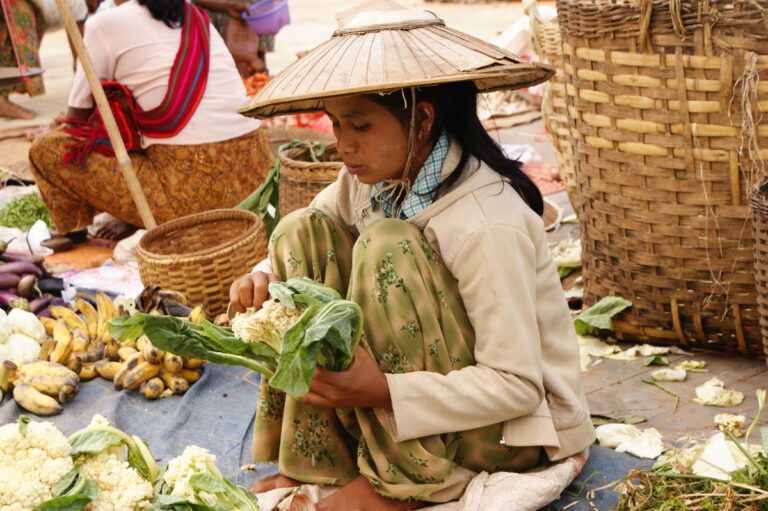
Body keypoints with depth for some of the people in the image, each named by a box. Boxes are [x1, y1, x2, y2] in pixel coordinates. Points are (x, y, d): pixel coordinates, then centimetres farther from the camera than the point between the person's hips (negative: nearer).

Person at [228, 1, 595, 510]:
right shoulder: (374, 178, -6)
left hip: (515, 428, -8)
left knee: (387, 246, -28)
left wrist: (383, 391, -37)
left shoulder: (488, 222, -28)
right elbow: (304, 248, 8)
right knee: (304, 229, -6)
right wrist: (265, 278, -16)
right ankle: (319, 463, -4)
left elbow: (518, 385, -28)